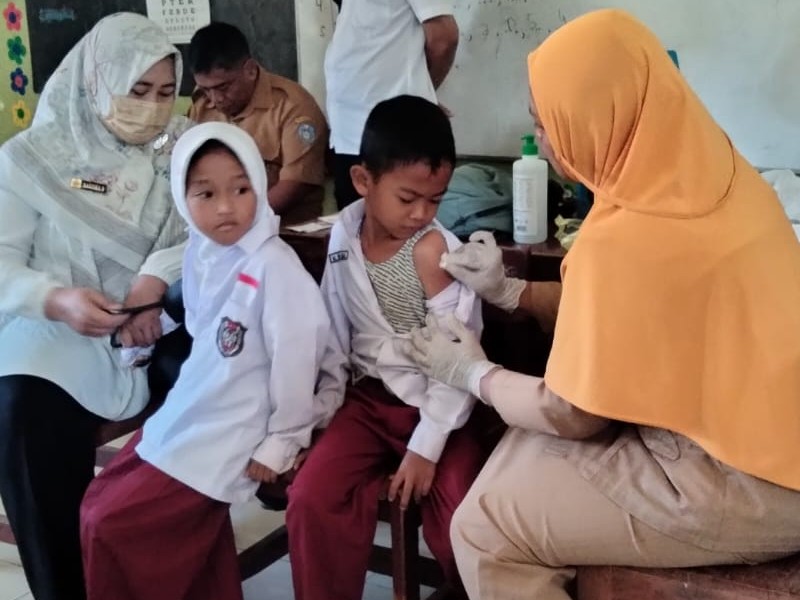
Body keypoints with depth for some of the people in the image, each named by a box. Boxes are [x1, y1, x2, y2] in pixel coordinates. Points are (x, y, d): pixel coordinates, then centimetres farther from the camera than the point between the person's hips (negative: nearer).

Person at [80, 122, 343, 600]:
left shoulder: (274, 267, -23)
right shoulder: (199, 252, 1)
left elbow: (296, 355, -20)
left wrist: (281, 443, -14)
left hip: (227, 435, -9)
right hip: (185, 416, 9)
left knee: (112, 525, -3)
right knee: (99, 504, 18)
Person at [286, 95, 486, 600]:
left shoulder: (436, 251, -18)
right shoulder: (344, 234, -2)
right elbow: (335, 327, 9)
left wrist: (426, 445, -16)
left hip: (435, 406, -4)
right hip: (368, 398, 4)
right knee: (311, 499, -14)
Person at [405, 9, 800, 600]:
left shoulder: (626, 239, -26)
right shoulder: (713, 173, -1)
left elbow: (572, 415, -14)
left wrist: (473, 372, 2)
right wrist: (510, 290, 13)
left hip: (742, 485, -9)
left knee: (485, 525, -5)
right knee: (526, 447, 14)